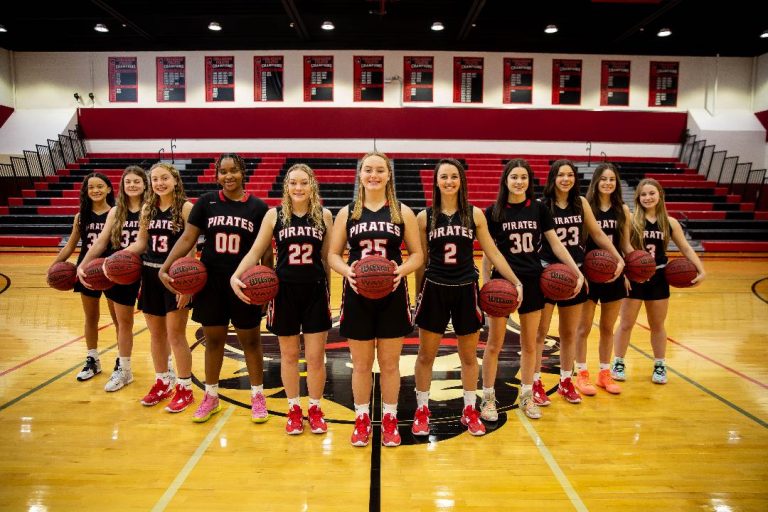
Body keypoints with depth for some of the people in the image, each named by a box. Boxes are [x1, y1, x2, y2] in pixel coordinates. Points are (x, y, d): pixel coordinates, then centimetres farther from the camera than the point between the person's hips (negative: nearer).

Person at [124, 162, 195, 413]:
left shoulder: (185, 207, -9)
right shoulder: (147, 208, 7)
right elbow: (141, 242, 10)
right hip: (150, 275, 6)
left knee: (175, 335, -1)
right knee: (156, 334, 14)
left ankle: (185, 388, 14)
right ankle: (162, 382, 31)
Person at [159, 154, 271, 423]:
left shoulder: (258, 207, -2)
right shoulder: (206, 202, 1)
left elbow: (266, 250, 1)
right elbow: (187, 238, -1)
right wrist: (165, 267, -12)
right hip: (211, 283, 2)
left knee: (250, 341, 8)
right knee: (213, 340, 13)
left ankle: (258, 396, 25)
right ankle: (211, 396, 30)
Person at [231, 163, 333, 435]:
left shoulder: (324, 215, 0)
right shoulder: (274, 215, -2)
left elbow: (327, 257, 5)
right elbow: (256, 251, -1)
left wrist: (328, 290, 6)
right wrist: (236, 276, -16)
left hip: (315, 291, 0)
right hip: (284, 291, 0)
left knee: (316, 357, 6)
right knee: (289, 355, 12)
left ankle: (315, 409, 26)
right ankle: (294, 409, 30)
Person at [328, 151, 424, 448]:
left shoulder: (403, 212, 2)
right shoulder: (347, 213, 3)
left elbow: (417, 254, 2)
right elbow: (333, 255, 4)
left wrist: (402, 270, -18)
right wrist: (347, 270, -17)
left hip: (393, 296, 0)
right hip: (357, 296, 1)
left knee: (390, 363, 10)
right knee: (361, 364, 11)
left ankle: (390, 420, 28)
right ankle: (362, 419, 29)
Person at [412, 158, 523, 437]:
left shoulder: (475, 214, -1)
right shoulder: (424, 217, -2)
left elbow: (492, 252, 2)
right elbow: (421, 260, 4)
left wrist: (516, 281, -4)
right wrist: (418, 293, 7)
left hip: (466, 290, 1)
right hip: (434, 289, 0)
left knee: (469, 356, 13)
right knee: (426, 355, 8)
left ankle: (470, 410, 31)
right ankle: (422, 410, 26)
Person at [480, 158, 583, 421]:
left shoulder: (539, 209, 2)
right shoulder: (493, 212, -4)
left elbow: (556, 244, 5)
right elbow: (487, 253, -2)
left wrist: (578, 271, -1)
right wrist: (486, 284, -8)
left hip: (532, 282, 3)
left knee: (529, 344, 12)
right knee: (494, 344, 4)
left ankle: (527, 396, 27)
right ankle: (488, 398, 18)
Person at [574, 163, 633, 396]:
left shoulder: (623, 209, 5)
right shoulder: (586, 207, -7)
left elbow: (626, 245, 8)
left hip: (614, 274, 4)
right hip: (589, 273, -4)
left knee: (608, 328, 14)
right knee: (584, 327, 6)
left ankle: (605, 373, 27)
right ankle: (582, 374, 18)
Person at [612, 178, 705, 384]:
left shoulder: (670, 222, 1)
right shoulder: (631, 219, -9)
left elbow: (686, 248, 7)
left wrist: (701, 270, -3)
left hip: (658, 278, 3)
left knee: (657, 325, 16)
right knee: (626, 324, 7)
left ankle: (660, 366, 29)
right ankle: (618, 363, 22)